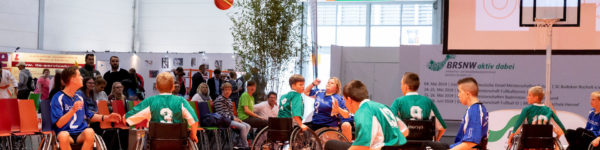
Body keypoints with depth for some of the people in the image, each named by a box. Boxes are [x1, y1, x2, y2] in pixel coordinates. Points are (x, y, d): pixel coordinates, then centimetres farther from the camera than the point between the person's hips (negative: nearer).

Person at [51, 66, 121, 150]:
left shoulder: (79, 98, 17)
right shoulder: (58, 98, -3)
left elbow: (89, 116, 29)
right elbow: (59, 124, -12)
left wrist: (106, 118, 15)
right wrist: (73, 110, -25)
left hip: (80, 134, 4)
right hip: (65, 132, -4)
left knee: (89, 132, -31)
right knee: (63, 135, -39)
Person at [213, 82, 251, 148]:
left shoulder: (229, 100, 20)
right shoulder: (219, 100, -8)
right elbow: (221, 113, -16)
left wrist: (236, 118, 2)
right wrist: (233, 118, -18)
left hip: (230, 119, 9)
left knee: (247, 126, -5)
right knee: (243, 127, -23)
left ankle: (240, 145, -9)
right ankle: (245, 145, -9)